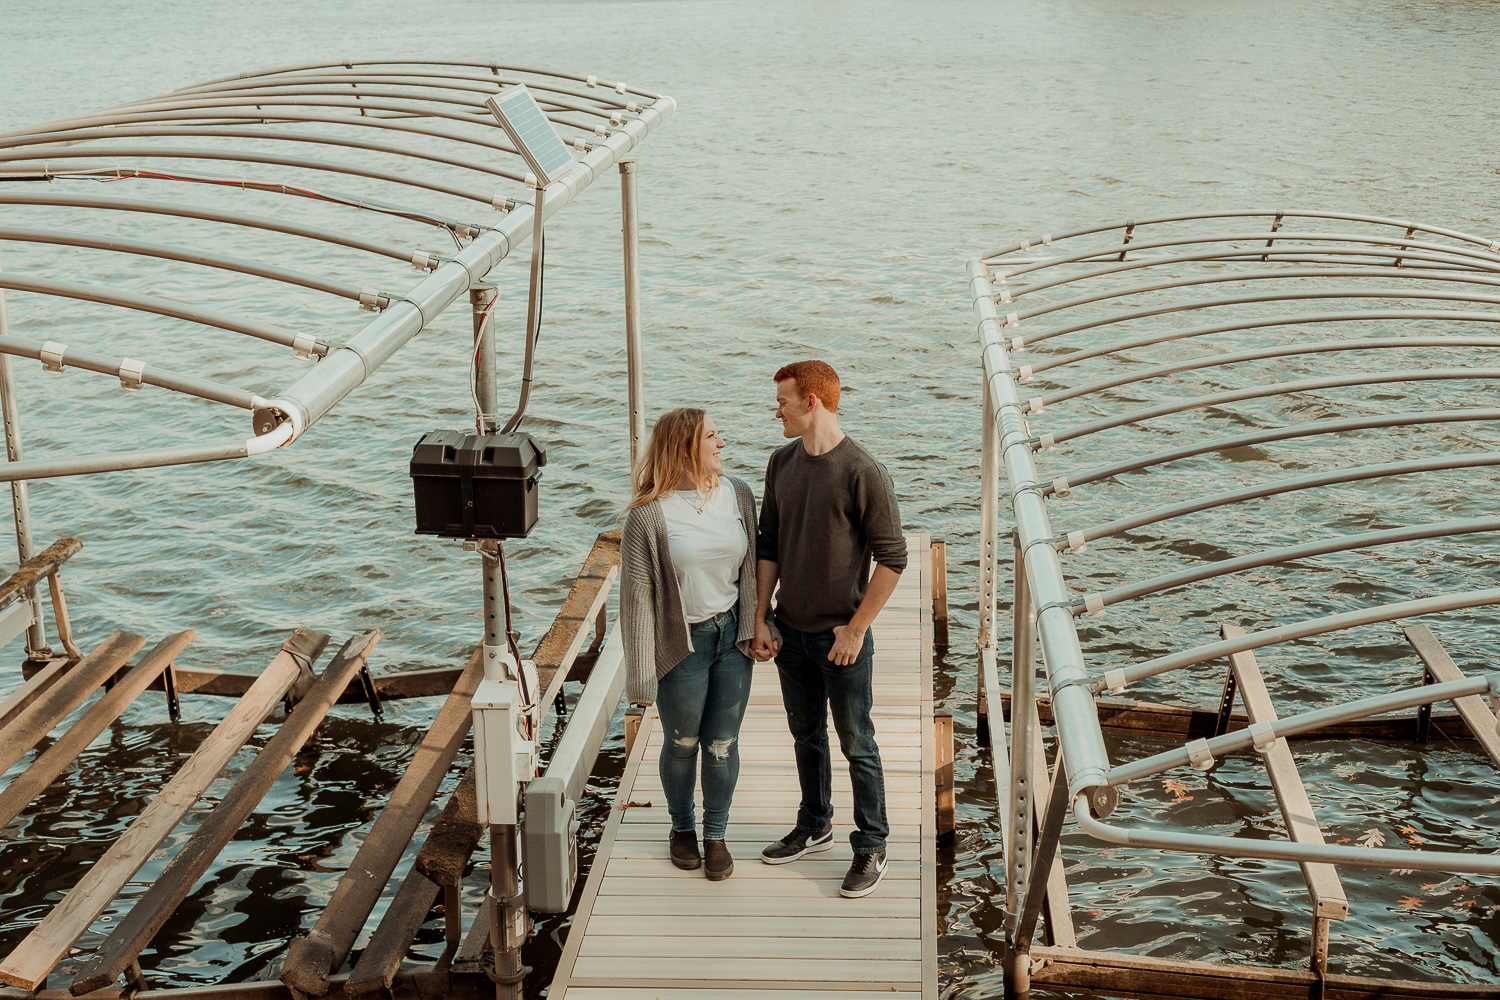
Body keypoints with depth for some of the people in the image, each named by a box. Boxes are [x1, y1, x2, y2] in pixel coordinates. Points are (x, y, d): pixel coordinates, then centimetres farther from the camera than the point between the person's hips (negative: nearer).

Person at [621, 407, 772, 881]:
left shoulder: (738, 495, 0)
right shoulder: (647, 516, -14)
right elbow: (636, 594, -12)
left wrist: (754, 628, 9)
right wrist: (642, 673, -12)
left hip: (731, 634, 3)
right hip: (681, 643, -3)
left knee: (722, 744, 10)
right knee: (681, 745, 13)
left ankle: (716, 836, 30)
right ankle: (682, 827, 37)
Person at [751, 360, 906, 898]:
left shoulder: (863, 473, -18)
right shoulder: (781, 464, 3)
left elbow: (893, 559, -15)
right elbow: (768, 546, 9)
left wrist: (856, 629, -14)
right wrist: (760, 621, 4)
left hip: (841, 636, -6)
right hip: (790, 631, 6)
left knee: (856, 744, 5)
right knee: (806, 735, 20)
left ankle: (871, 848, 19)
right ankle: (814, 827, 37)